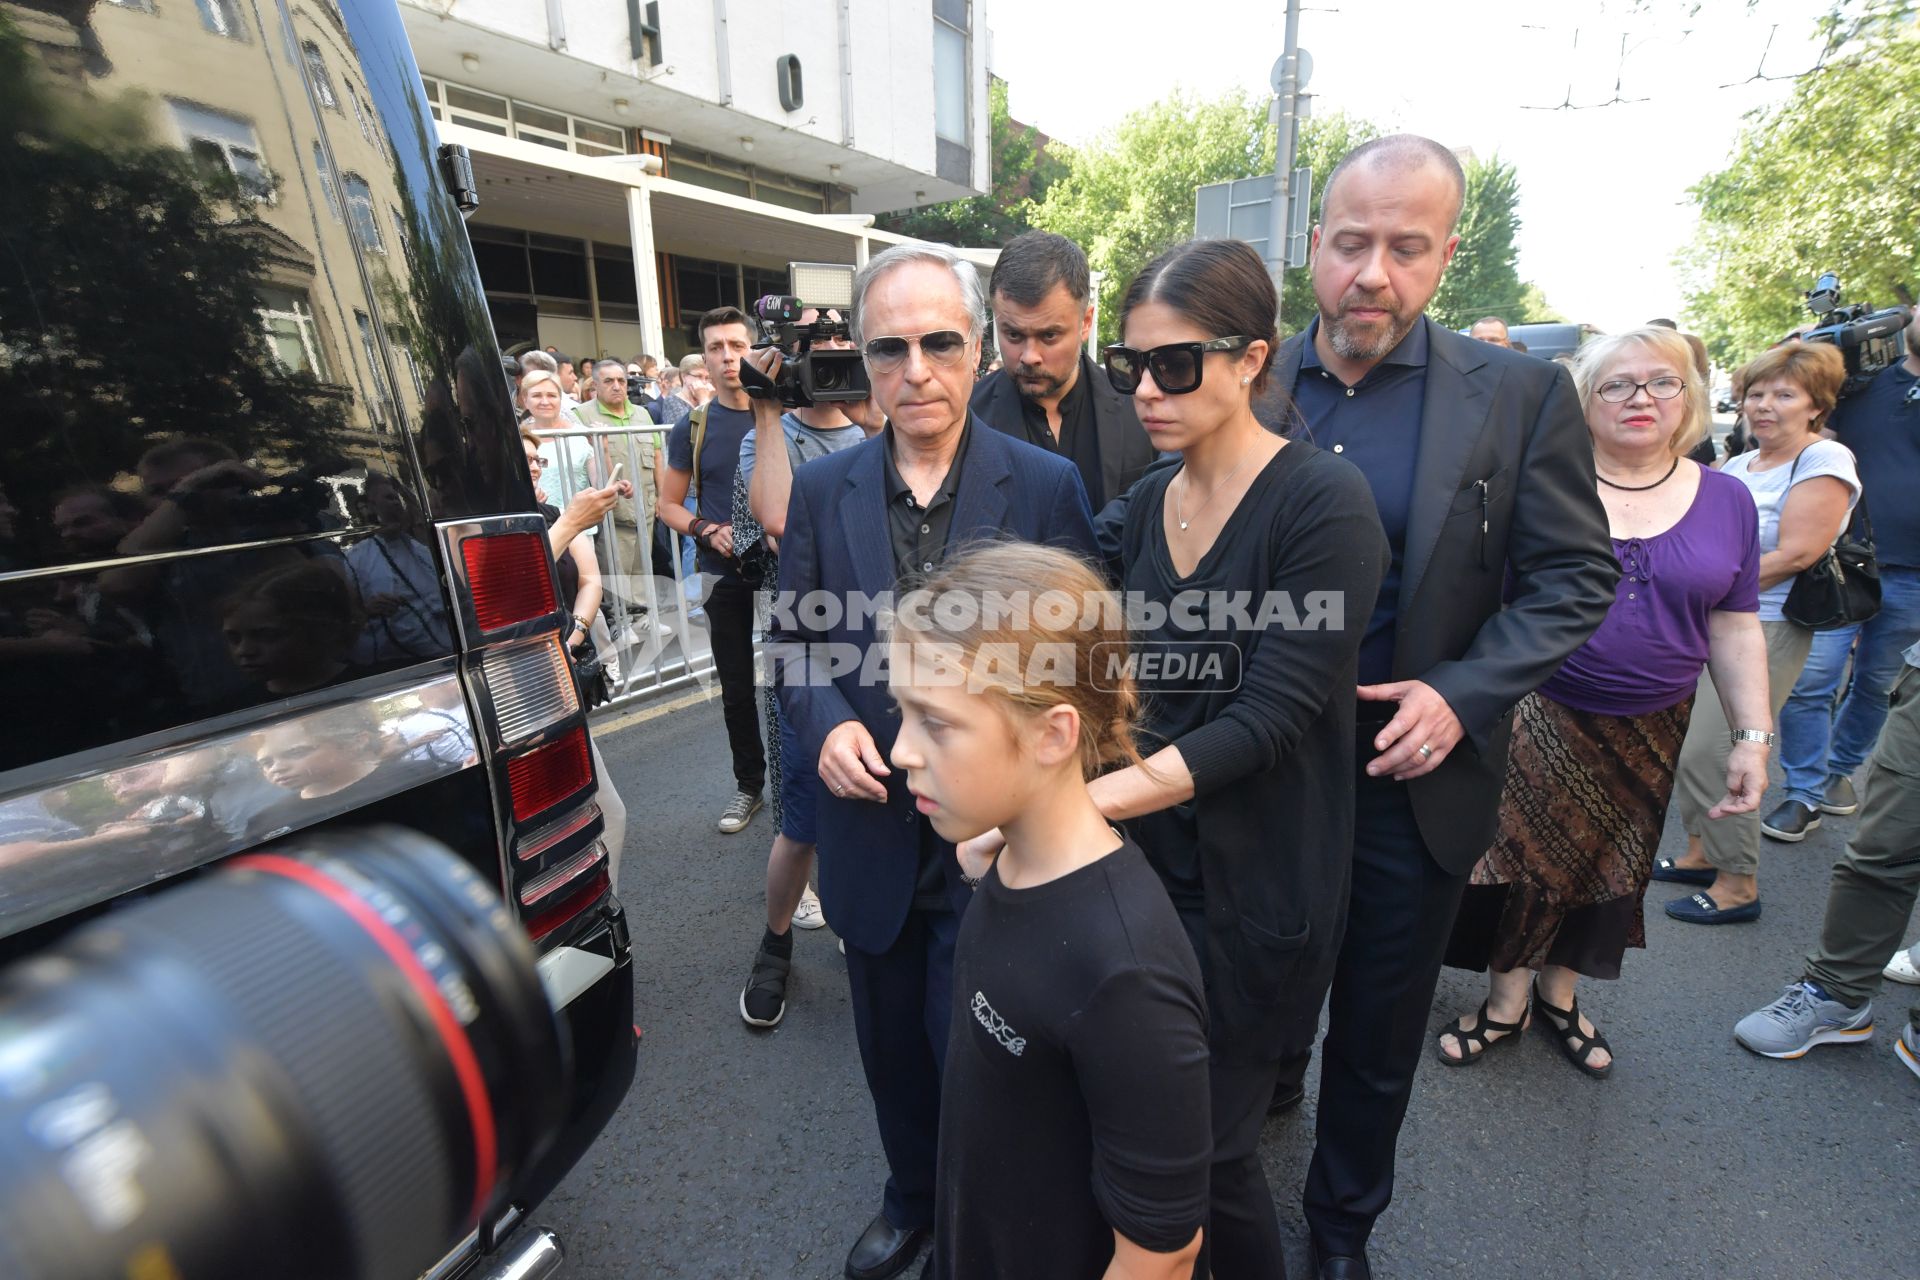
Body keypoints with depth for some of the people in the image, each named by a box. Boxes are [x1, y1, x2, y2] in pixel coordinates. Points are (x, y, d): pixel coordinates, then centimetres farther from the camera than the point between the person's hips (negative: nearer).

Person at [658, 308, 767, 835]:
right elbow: (669, 504, 7)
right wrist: (708, 530, -12)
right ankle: (749, 784, 28)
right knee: (737, 688, 10)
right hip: (725, 575, 2)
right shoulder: (693, 428, 3)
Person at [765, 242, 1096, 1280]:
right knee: (892, 1047, 24)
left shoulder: (1045, 485, -10)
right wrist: (826, 722, -14)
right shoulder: (822, 487, -1)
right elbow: (793, 639, 5)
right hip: (872, 832, 4)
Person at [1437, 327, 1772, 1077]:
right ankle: (1506, 1001, 28)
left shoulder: (1726, 501, 3)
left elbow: (1735, 629, 5)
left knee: (1606, 869, 15)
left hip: (1648, 733, 3)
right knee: (1519, 855, 5)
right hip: (1538, 719, -3)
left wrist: (1753, 738, 1)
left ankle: (1560, 994, 38)